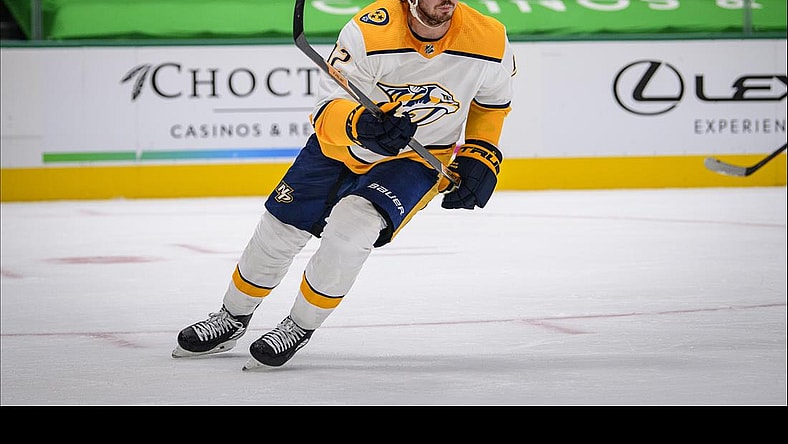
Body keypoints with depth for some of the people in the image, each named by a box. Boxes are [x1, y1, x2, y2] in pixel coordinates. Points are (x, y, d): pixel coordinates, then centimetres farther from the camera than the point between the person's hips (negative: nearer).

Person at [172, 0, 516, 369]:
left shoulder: (490, 42, -21)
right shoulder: (369, 31, -29)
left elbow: (493, 101, 2)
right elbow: (328, 109, -28)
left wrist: (480, 157, -6)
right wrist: (360, 124, -48)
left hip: (414, 160, -1)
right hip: (342, 146, 1)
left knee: (349, 229, -25)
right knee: (280, 228, 5)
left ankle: (299, 328, -2)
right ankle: (232, 319, 32)